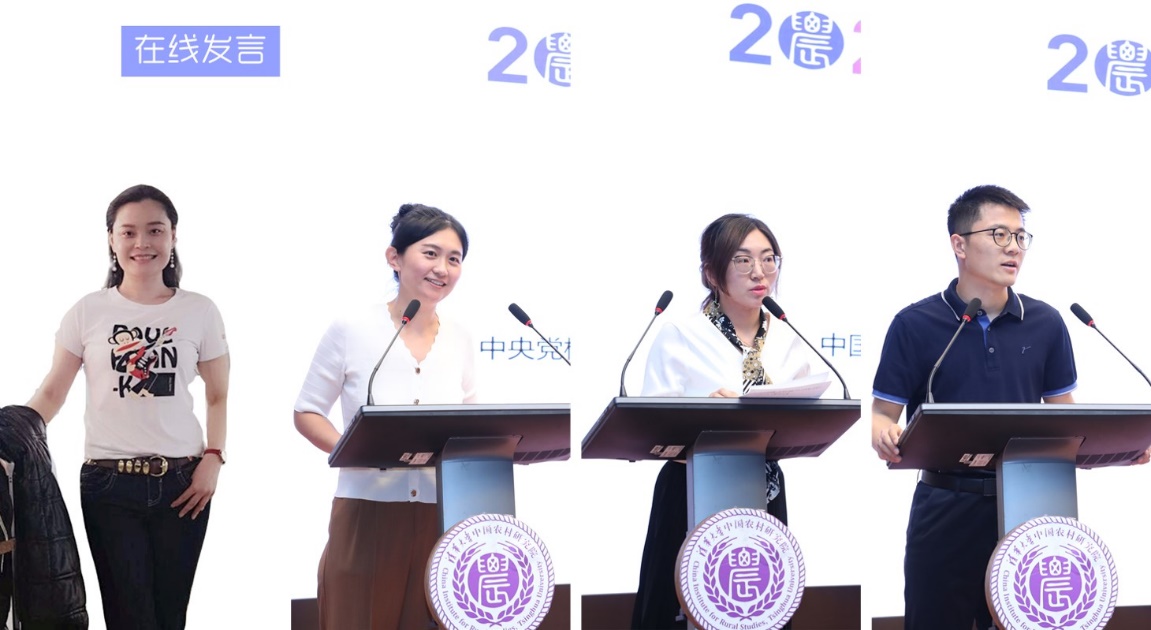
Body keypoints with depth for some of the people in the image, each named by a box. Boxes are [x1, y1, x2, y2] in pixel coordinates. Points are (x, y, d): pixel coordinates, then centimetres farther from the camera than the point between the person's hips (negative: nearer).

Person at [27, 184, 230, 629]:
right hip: (108, 483, -1)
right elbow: (52, 394, 3)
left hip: (181, 482, 1)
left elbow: (218, 396, 10)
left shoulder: (199, 312, 4)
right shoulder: (88, 312, 2)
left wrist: (213, 459, -4)